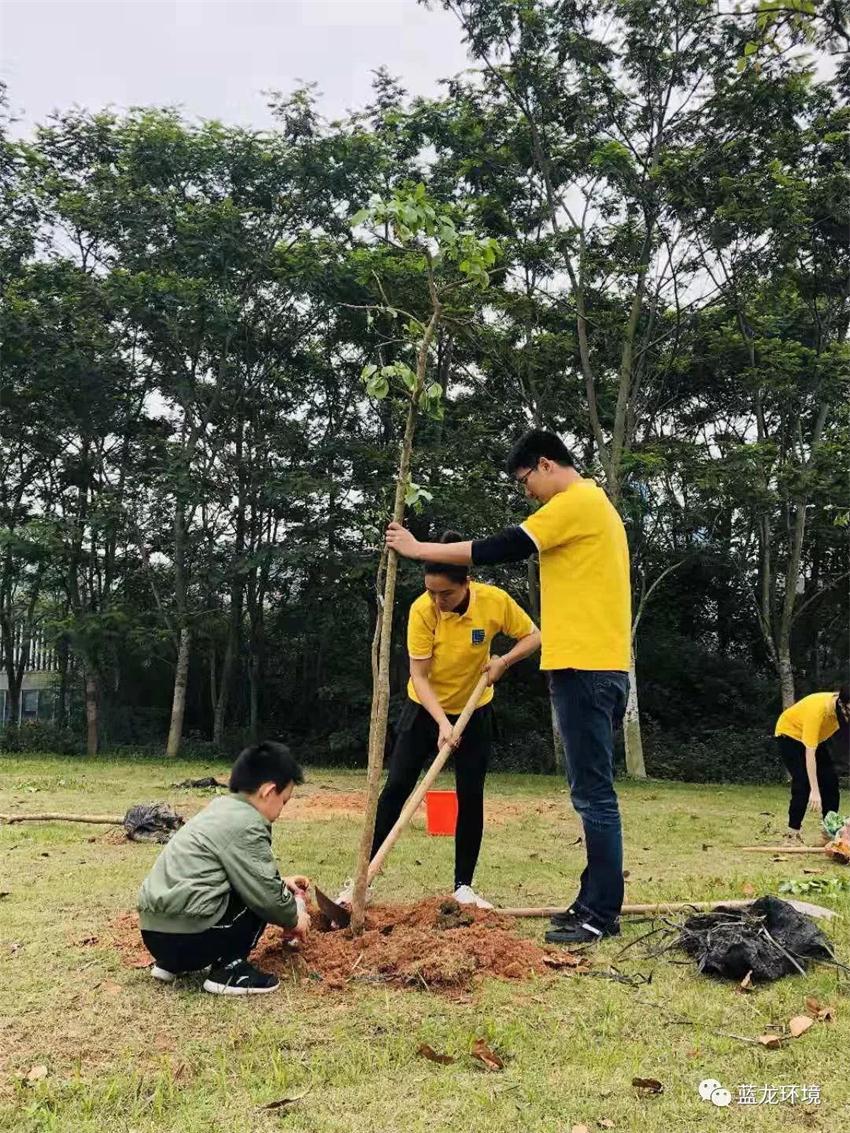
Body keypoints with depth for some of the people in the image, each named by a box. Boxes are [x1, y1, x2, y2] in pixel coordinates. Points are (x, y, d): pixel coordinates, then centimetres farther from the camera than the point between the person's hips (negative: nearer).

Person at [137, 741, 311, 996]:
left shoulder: (223, 807, 15)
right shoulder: (246, 825, -13)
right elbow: (266, 894, -9)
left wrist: (280, 882, 26)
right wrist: (294, 918, 9)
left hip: (155, 930, 9)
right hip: (185, 936, -9)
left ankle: (170, 963, 20)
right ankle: (229, 970, 0)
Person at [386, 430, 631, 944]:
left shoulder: (576, 502, -10)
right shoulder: (595, 504, 21)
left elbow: (502, 548, -14)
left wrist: (420, 548, -6)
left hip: (586, 667, -10)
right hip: (597, 664, 10)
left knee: (594, 794, -5)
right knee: (593, 792, 13)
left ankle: (602, 913, 3)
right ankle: (596, 901, 20)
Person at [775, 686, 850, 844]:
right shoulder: (818, 709, -41)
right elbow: (809, 753, -41)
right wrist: (814, 791, -43)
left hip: (816, 737, 7)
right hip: (790, 734, -7)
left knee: (831, 781, 0)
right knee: (803, 782, -19)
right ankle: (792, 834, -11)